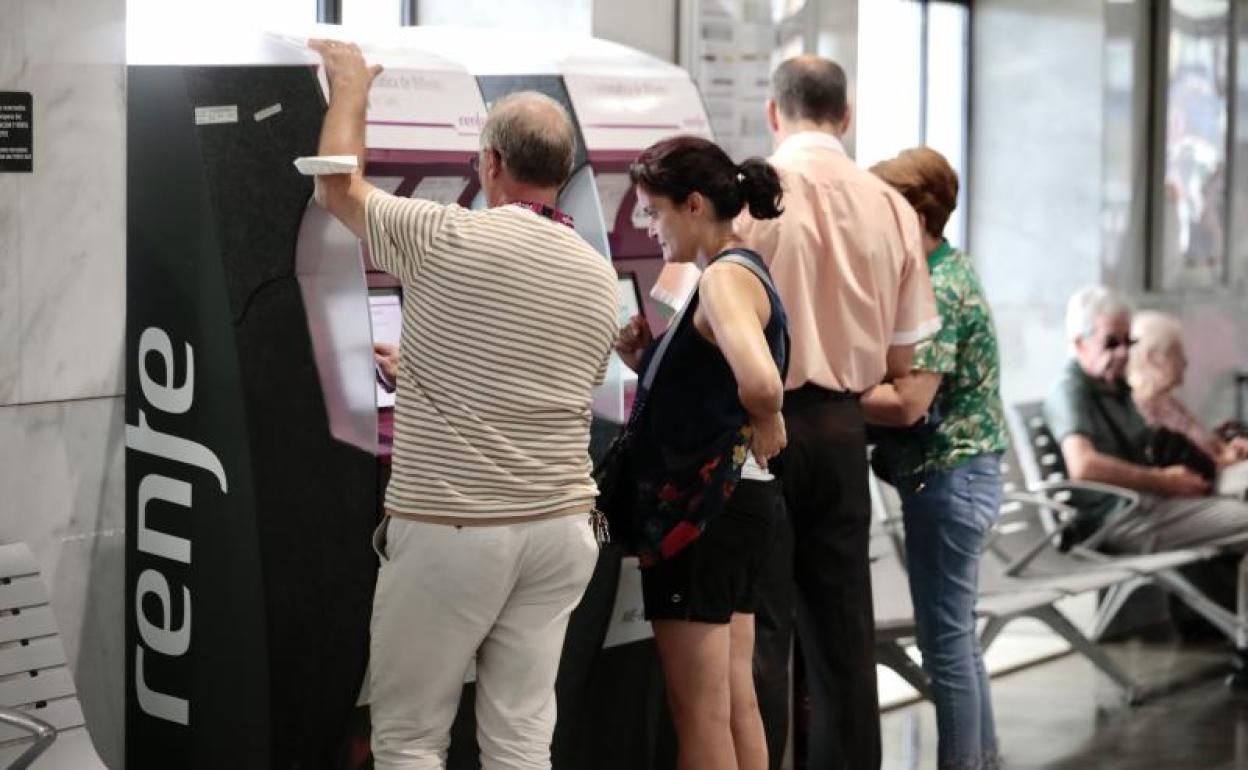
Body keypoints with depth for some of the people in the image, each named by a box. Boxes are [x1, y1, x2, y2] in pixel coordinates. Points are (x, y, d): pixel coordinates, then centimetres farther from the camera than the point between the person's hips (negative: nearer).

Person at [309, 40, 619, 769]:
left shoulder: (451, 238, -10)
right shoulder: (600, 275, 7)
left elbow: (338, 187, 5)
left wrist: (351, 89, 22)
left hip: (449, 531, -5)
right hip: (560, 528, 5)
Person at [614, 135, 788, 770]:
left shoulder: (725, 277, -17)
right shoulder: (740, 272, 14)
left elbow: (760, 383, -36)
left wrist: (765, 423, -16)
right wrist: (648, 359, 3)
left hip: (704, 504, -10)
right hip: (739, 497, 10)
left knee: (698, 707, -2)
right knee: (735, 697, 14)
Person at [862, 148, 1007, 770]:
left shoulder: (937, 291, -18)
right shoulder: (946, 270, 12)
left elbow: (907, 403, -25)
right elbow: (901, 371, 16)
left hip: (946, 479, -10)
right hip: (960, 474, 10)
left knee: (946, 642, -2)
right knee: (957, 636, 17)